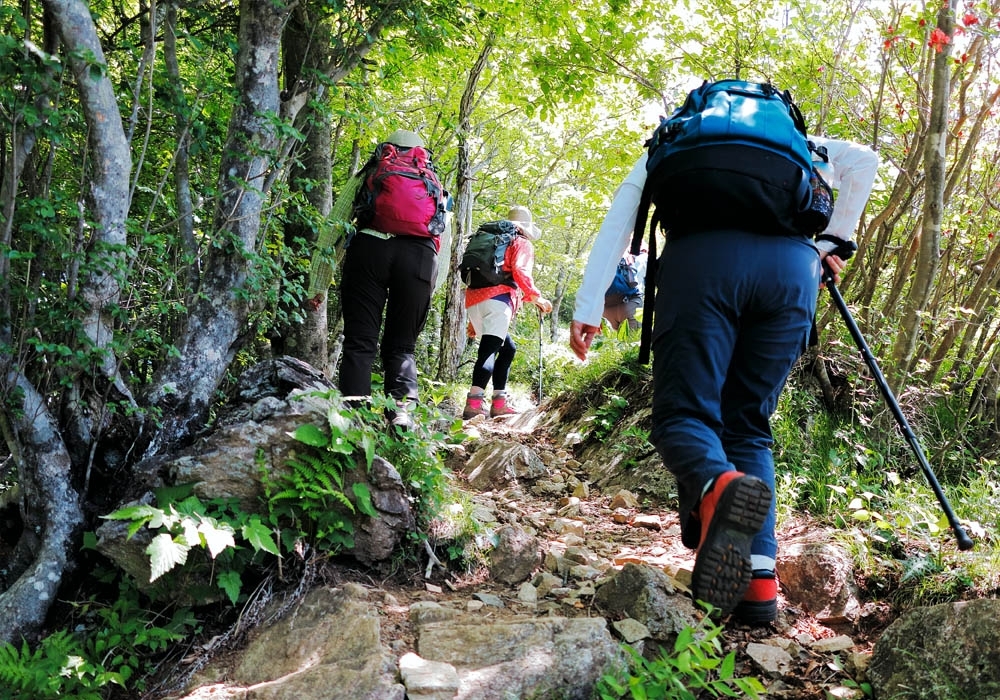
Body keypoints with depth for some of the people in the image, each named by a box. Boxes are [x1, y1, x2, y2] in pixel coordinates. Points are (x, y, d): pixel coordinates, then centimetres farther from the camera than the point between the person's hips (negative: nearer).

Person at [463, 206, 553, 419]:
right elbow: (520, 272, -8)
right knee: (489, 349, -18)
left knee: (507, 348, 16)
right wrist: (536, 298, -2)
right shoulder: (522, 244, 13)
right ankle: (474, 402, -33)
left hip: (474, 299, 7)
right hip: (497, 299, -7)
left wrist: (475, 320, 31)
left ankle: (499, 402, 7)